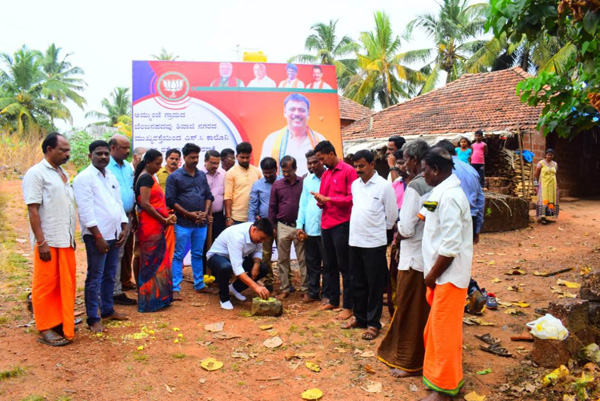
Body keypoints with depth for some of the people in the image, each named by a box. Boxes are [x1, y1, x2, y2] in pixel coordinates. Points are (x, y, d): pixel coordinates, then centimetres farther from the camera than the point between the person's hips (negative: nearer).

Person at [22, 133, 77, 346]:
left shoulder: (63, 173, 15)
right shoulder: (36, 173, -10)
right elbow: (33, 209, -15)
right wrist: (41, 242, -19)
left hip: (65, 240, 8)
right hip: (48, 241, -7)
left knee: (65, 283, 13)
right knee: (46, 285, 2)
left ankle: (62, 322, 25)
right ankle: (45, 330, 12)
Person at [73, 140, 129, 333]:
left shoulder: (111, 176, 14)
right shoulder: (84, 178, -10)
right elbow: (85, 211, -16)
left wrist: (123, 228, 7)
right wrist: (98, 236, -19)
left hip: (114, 234, 7)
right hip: (97, 235, -7)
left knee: (110, 275, 16)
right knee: (95, 277, -1)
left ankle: (108, 309, 28)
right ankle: (93, 318, 7)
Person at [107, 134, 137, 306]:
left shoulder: (128, 167, 13)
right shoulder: (105, 167, -12)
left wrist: (133, 216, 18)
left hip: (127, 217, 8)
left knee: (119, 254, 15)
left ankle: (117, 290, 25)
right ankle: (114, 292, 7)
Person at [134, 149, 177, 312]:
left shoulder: (150, 177, 17)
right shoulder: (146, 178, -12)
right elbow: (145, 204, -20)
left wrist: (166, 214, 4)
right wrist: (164, 220, -15)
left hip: (156, 225, 9)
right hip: (151, 225, -9)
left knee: (156, 261, 13)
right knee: (153, 262, -3)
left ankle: (156, 297, 21)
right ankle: (150, 300, 5)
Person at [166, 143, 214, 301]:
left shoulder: (202, 175, 12)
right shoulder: (175, 177, -3)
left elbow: (209, 196, 15)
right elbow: (170, 200, -6)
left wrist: (205, 212, -1)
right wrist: (188, 214, -11)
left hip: (201, 223, 5)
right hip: (183, 223, -4)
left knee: (198, 255, 14)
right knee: (178, 256, 0)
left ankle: (199, 285, 24)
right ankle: (175, 288, 6)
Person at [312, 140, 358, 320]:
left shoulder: (348, 171, -8)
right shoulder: (325, 174, 14)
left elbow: (352, 198, -15)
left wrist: (329, 199, -16)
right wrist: (320, 201, -4)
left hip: (342, 225, -7)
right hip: (325, 225, 7)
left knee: (345, 267, 0)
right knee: (330, 265, 14)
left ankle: (348, 306, 9)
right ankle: (333, 300, 26)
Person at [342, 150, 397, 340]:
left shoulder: (384, 186, -10)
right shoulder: (355, 184, 8)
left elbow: (392, 215, -3)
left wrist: (379, 230, 6)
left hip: (374, 243, -6)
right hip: (355, 241, 6)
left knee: (375, 285, 5)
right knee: (357, 283, 15)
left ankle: (373, 323, 16)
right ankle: (359, 317, 30)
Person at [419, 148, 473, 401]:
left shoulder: (449, 197, -23)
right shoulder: (443, 192, 9)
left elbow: (450, 246, -26)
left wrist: (432, 275, -15)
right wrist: (431, 273, 14)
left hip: (448, 275, -10)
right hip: (441, 273, 10)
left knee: (444, 330, 3)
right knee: (439, 328, 20)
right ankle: (441, 375, 37)